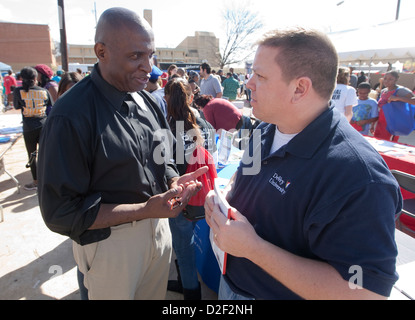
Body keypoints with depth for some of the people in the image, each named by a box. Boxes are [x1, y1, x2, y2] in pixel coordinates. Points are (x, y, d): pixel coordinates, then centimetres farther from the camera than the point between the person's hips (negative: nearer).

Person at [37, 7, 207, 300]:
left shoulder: (147, 101, 0)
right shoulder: (71, 116, -22)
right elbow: (61, 212, -20)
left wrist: (174, 182, -14)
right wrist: (144, 210, -26)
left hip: (158, 227, 6)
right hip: (111, 242, -6)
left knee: (156, 296, 26)